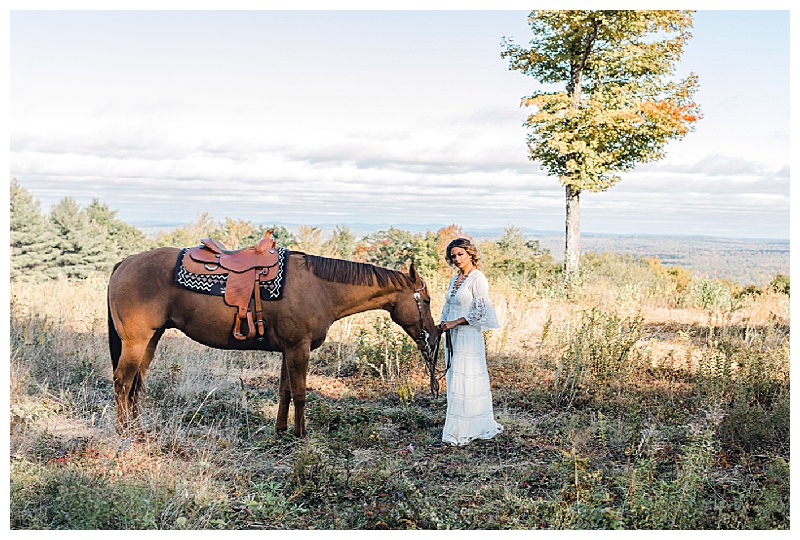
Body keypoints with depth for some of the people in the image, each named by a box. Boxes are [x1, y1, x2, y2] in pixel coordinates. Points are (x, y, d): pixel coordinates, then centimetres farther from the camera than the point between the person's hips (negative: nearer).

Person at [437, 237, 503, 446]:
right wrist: (442, 324, 4)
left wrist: (455, 323, -16)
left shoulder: (478, 278, -9)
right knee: (454, 380, 11)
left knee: (465, 381, -5)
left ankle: (459, 433, 1)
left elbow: (480, 312, -15)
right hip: (452, 336, 9)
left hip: (469, 336, -9)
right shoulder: (454, 279, 15)